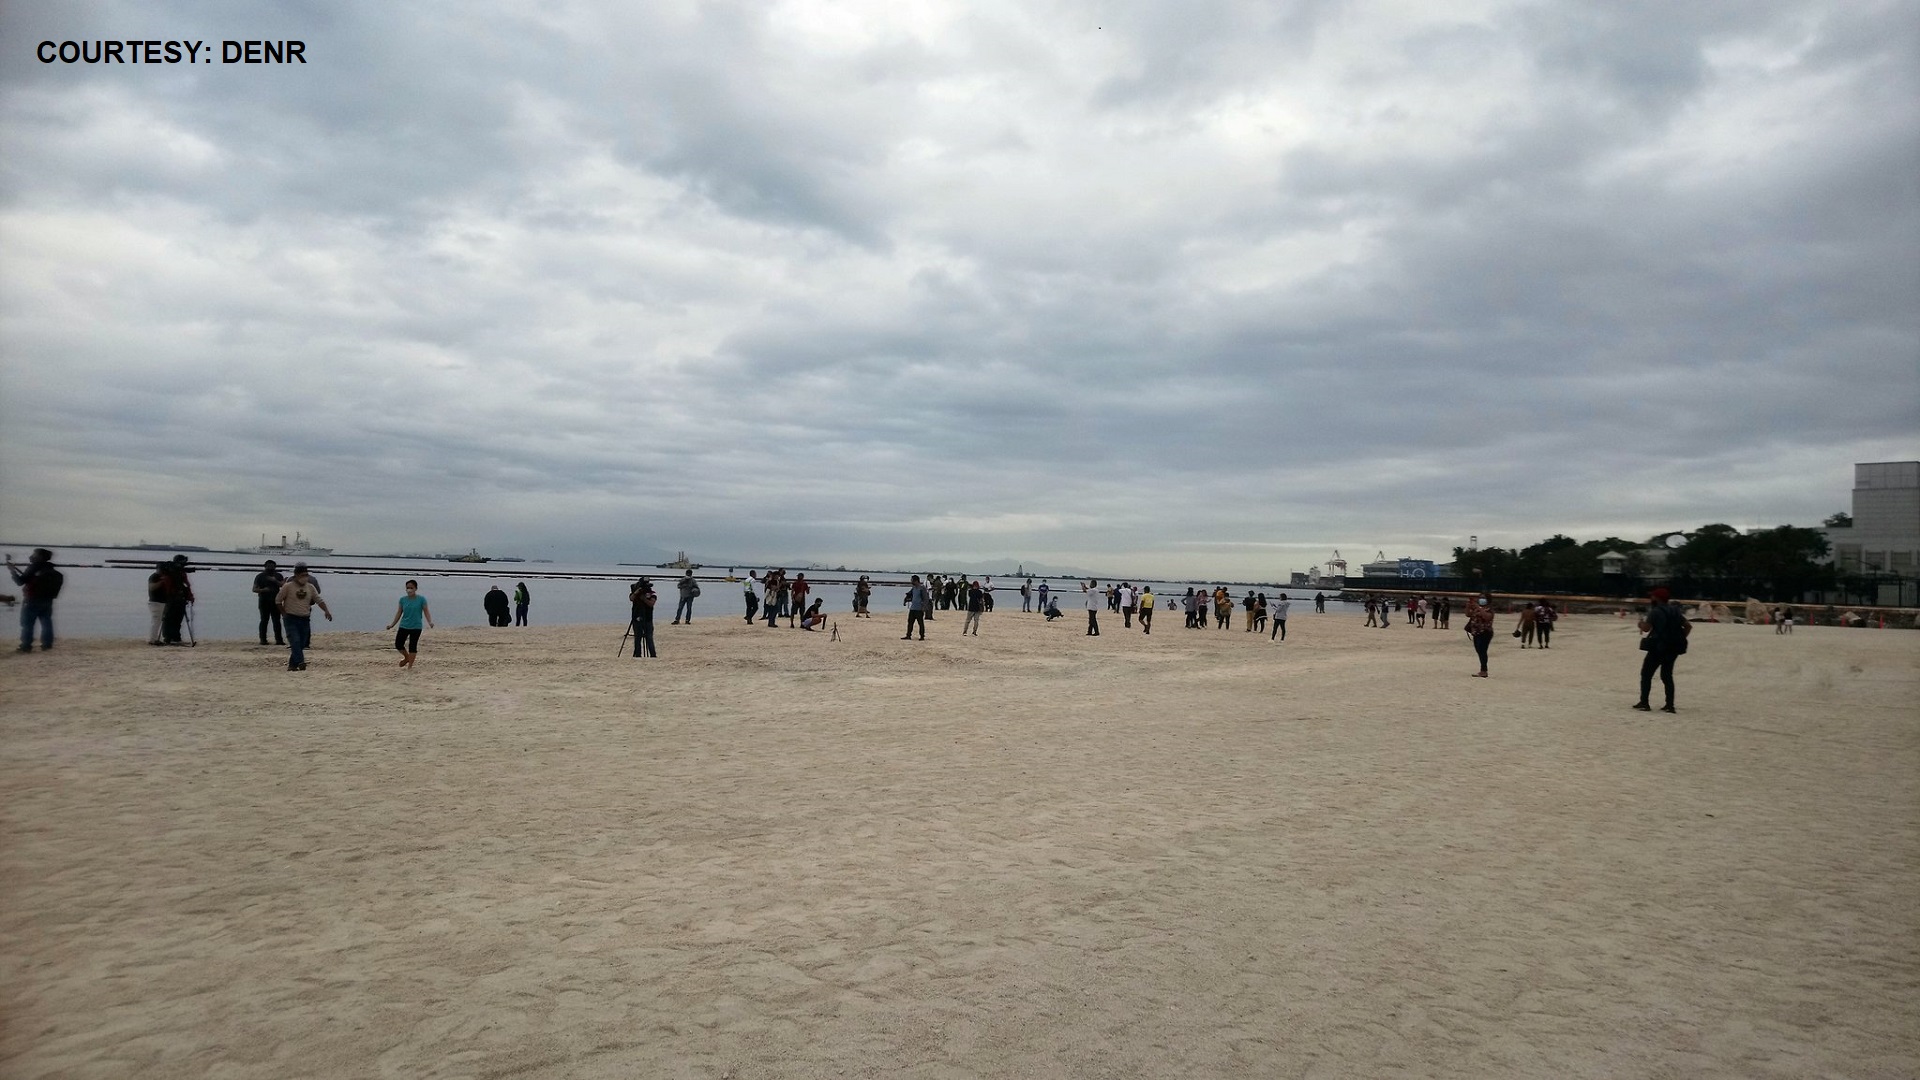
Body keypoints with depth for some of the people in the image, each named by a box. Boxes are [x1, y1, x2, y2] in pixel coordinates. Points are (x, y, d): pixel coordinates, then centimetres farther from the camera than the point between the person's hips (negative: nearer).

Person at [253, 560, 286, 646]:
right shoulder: (260, 576, 7)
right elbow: (254, 589, 2)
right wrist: (263, 590, -16)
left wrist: (275, 581, -15)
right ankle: (263, 639, 1)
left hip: (275, 601, 1)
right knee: (264, 621, -2)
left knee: (276, 621, -2)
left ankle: (279, 639, -4)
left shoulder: (278, 576, 12)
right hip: (264, 602, -1)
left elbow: (283, 585, -2)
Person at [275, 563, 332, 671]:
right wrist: (284, 613, -2)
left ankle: (292, 665, 13)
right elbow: (278, 600, 2)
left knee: (302, 644, 4)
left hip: (305, 619, 5)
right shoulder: (288, 586, -4)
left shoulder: (310, 587, 8)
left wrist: (326, 611, -7)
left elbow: (319, 600, 8)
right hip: (291, 619, -5)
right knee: (295, 641, -18)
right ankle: (300, 662, -28)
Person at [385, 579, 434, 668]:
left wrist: (430, 622, -22)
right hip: (404, 626, 4)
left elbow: (426, 612, -6)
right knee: (398, 644, 2)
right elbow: (399, 613, 9)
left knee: (412, 646, -1)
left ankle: (410, 666, 7)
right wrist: (392, 624, 5)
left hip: (416, 627, -4)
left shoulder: (421, 599, -6)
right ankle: (407, 658, 29)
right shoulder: (402, 599, 3)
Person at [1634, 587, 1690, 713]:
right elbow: (1688, 626, 12)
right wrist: (1680, 639, 15)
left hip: (1658, 648, -7)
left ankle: (1644, 703, 2)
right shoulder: (1675, 611, 11)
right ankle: (1670, 705, 10)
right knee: (1667, 675, 15)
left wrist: (1641, 623, 1)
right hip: (1673, 648, 7)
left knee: (1646, 674, 4)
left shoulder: (1655, 611, -12)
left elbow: (1646, 628, -20)